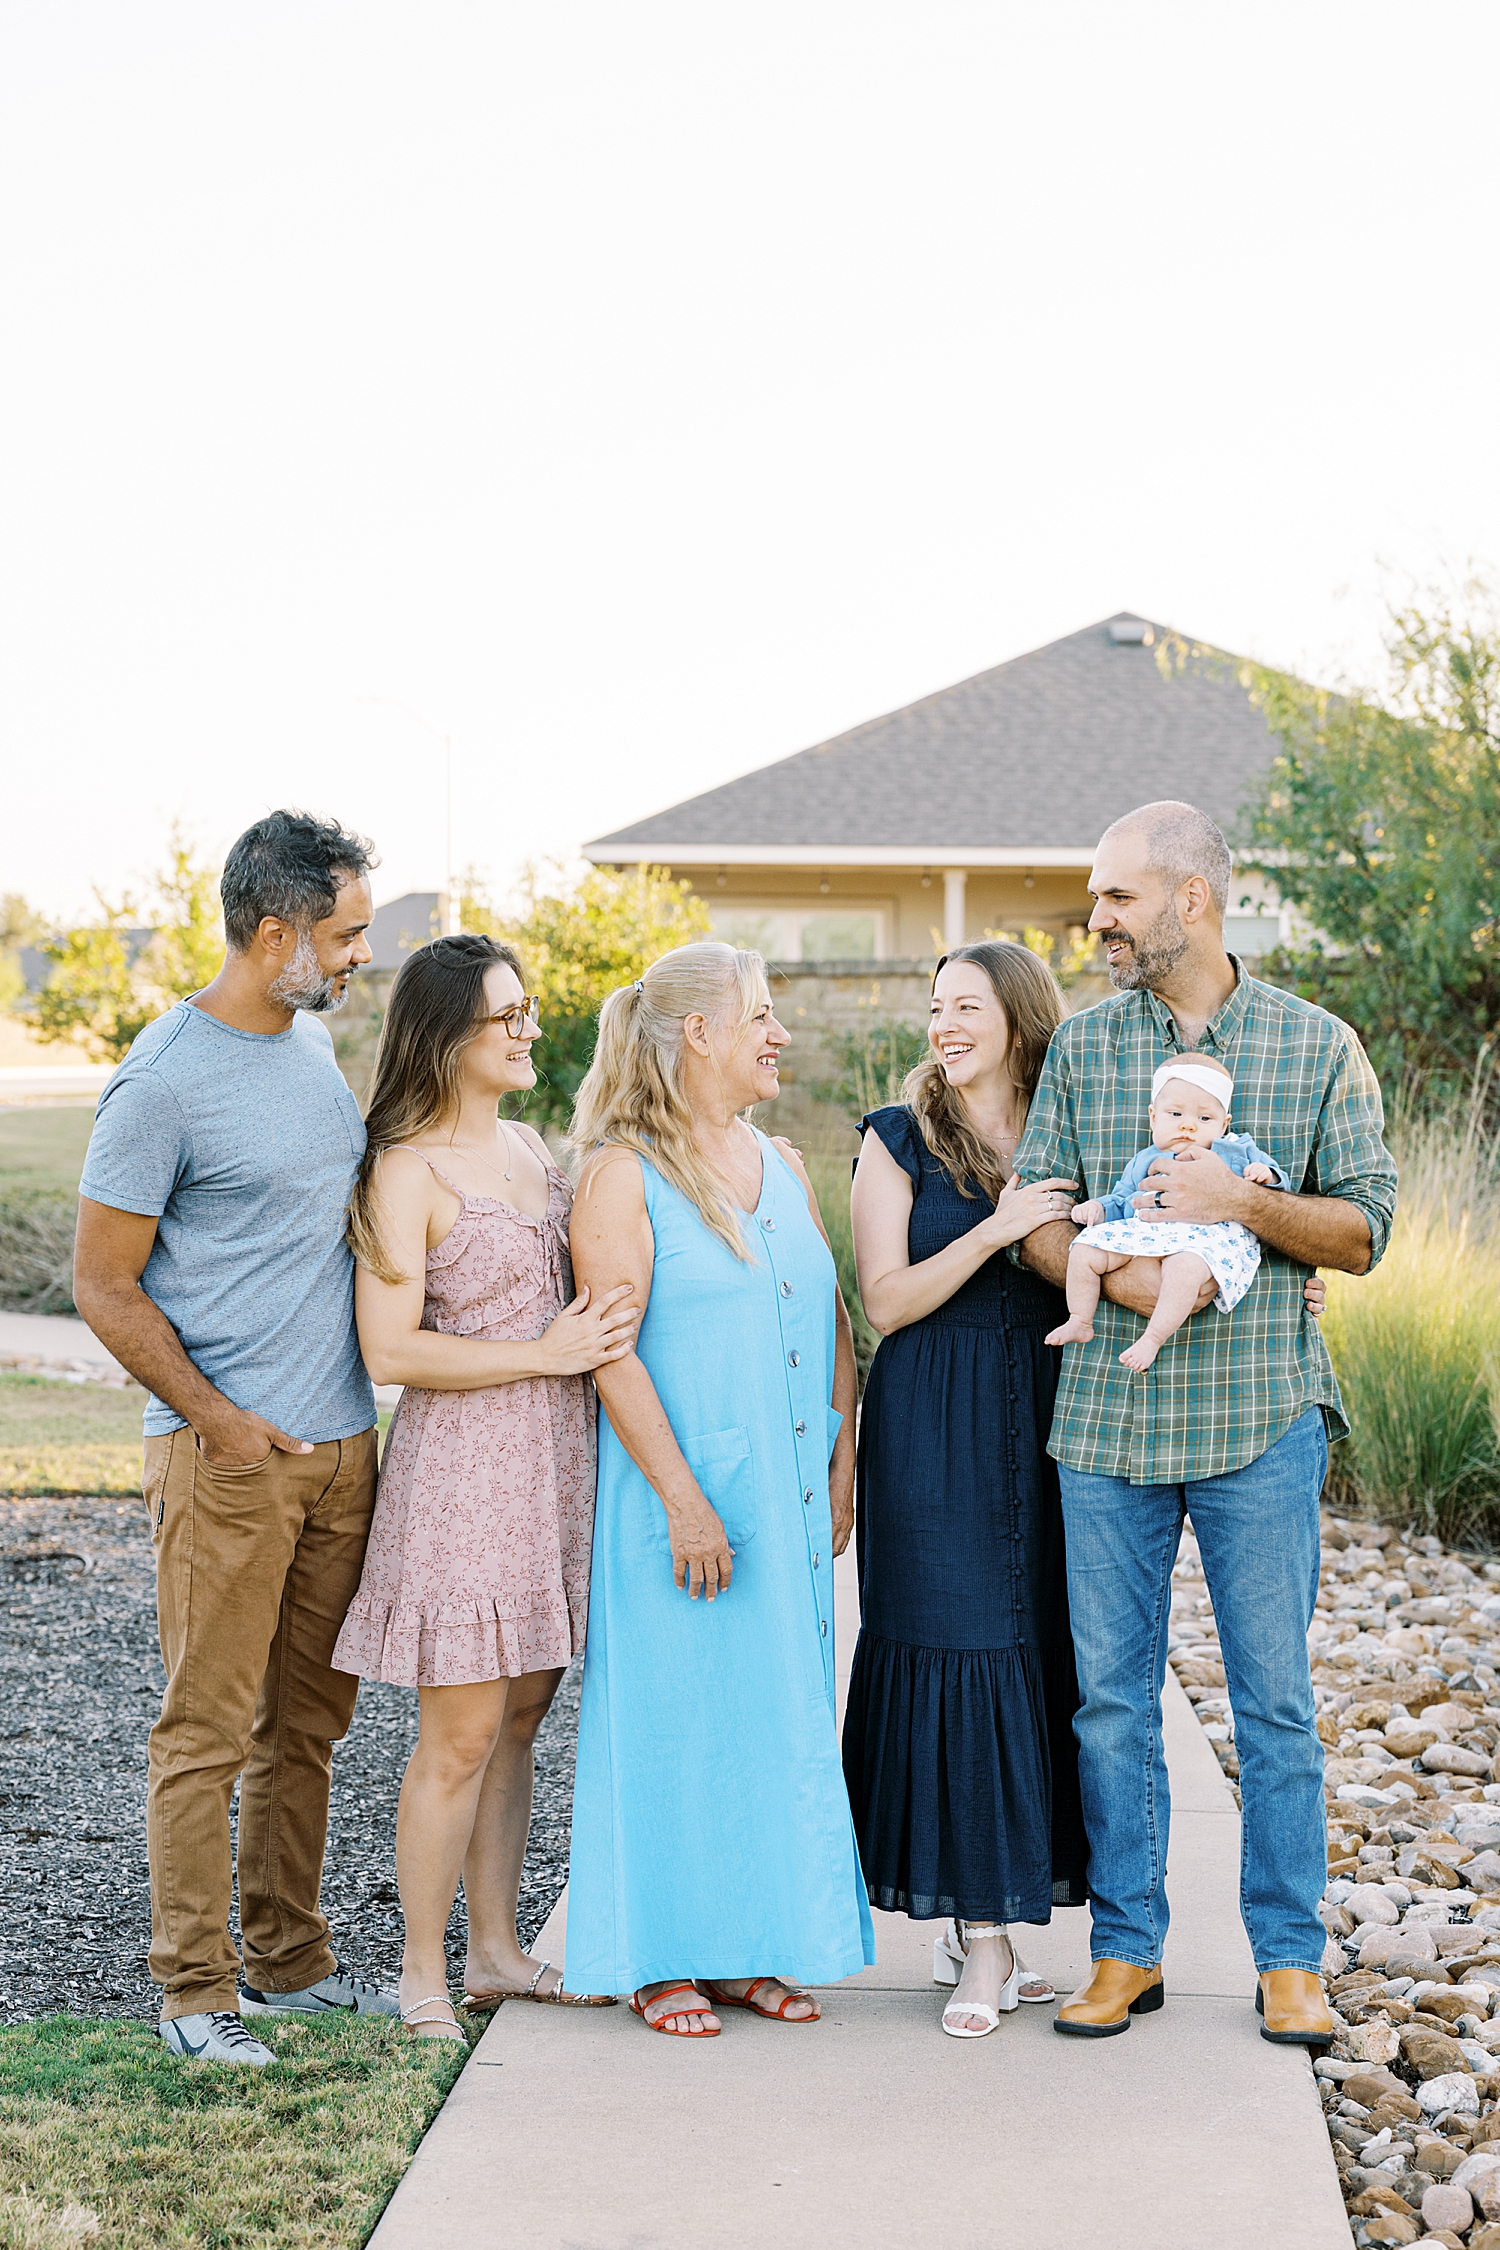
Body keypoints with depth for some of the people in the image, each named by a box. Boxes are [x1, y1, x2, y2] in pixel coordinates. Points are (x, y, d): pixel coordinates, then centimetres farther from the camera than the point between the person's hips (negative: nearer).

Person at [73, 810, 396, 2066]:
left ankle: (289, 1959, 24)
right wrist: (217, 1417, -14)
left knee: (308, 1724, 13)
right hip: (225, 1456, -7)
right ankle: (196, 1988, 7)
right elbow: (104, 1288, -10)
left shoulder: (314, 1039, 9)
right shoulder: (165, 1081, -14)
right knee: (208, 1730, -2)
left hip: (341, 1445, 7)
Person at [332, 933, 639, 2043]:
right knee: (462, 1731, -4)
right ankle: (423, 1974, 8)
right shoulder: (406, 1170, -11)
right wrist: (544, 1353, -17)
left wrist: (608, 1326, 8)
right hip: (463, 1463, -7)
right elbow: (391, 1348, -16)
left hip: (555, 1458, 7)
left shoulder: (531, 1146, 13)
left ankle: (495, 1950, 22)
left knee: (521, 1712, 12)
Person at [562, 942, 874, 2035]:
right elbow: (612, 1352, -15)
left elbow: (834, 1323, 15)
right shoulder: (623, 1174, -9)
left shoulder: (782, 1166, 12)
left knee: (779, 1711, 11)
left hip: (791, 1494, 7)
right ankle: (662, 1957, 12)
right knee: (676, 1710, 0)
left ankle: (754, 1944, 22)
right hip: (684, 1500, -7)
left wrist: (842, 1467, 7)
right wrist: (683, 1499, -18)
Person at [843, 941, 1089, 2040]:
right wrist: (998, 1227, -16)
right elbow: (887, 1300, -6)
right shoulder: (900, 1140, 2)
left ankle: (983, 1922, 13)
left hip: (1048, 1430, 3)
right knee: (956, 1651, -5)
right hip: (934, 1439, -3)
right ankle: (982, 1935, 0)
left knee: (1043, 1652, 2)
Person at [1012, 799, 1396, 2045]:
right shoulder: (1082, 1043, 7)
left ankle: (1290, 1957, 15)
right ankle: (1128, 1950, 19)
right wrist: (1118, 1277, -16)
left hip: (1260, 1420, -2)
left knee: (1276, 1698, 3)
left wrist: (1245, 1202, -18)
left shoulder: (1317, 1044, 1)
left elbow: (1364, 1227, -1)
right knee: (1112, 1694, 7)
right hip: (1108, 1416, 2)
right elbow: (1035, 1214, 3)